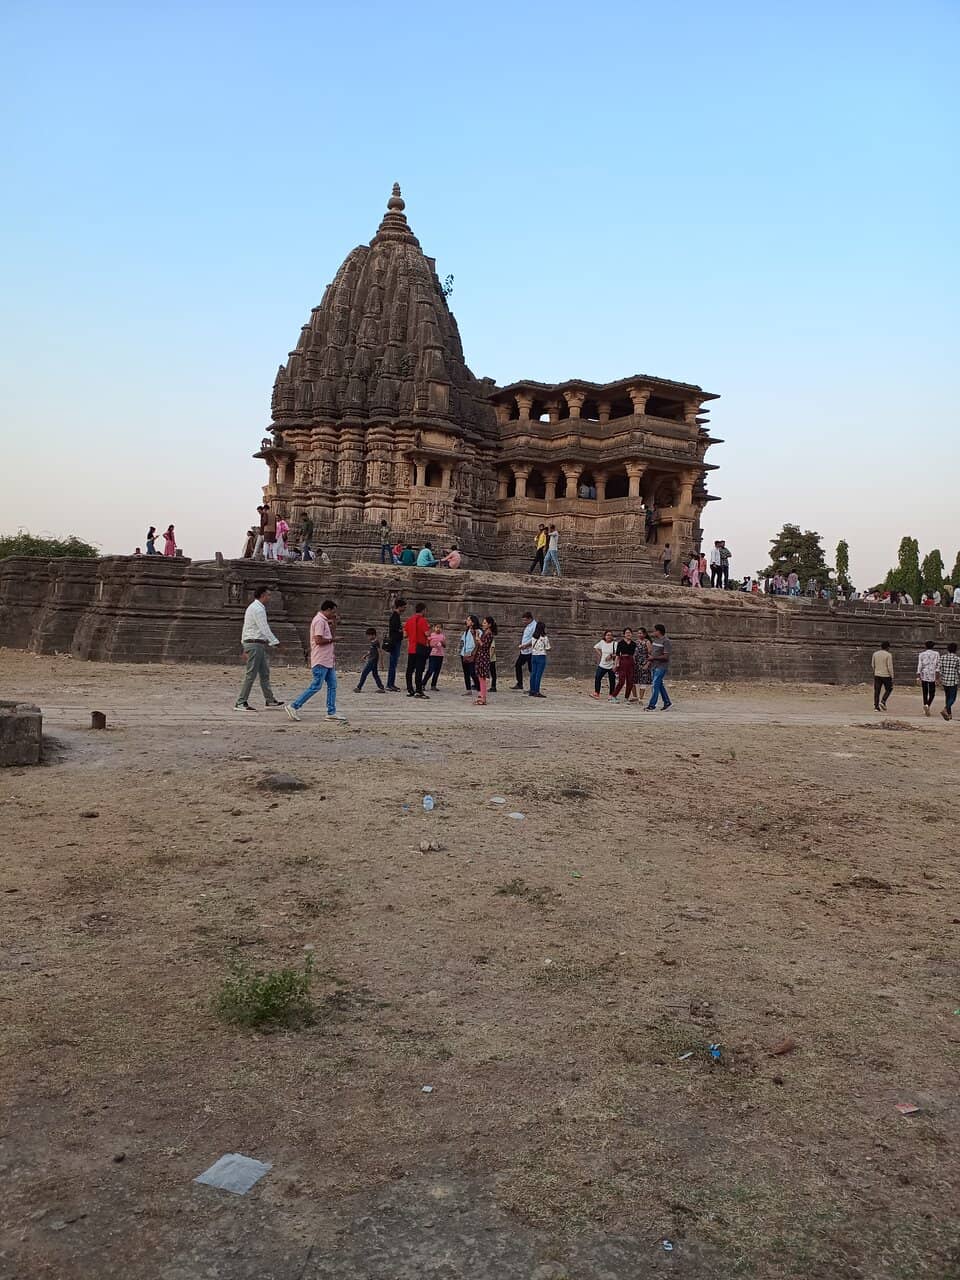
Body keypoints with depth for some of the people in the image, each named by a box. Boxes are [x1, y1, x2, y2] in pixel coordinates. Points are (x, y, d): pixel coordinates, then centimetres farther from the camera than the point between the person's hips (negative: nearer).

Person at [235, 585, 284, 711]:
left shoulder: (253, 607, 19)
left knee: (264, 673, 14)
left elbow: (245, 629, 21)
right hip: (255, 644, -11)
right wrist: (275, 643, -16)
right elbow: (265, 629, -19)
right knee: (251, 674, -9)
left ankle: (270, 700, 20)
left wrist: (244, 647, 23)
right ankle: (240, 703, -7)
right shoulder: (258, 609, -14)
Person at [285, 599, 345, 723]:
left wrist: (334, 622, 15)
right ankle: (294, 706, -3)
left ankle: (331, 713, 9)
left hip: (328, 660, 10)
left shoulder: (324, 621, 18)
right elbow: (318, 640, -22)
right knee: (316, 686, -8)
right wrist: (331, 640, -8)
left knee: (332, 685, 7)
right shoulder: (319, 621, -14)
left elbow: (332, 636, 23)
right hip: (320, 661, -10)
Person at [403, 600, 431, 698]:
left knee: (410, 669, 10)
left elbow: (405, 634, 13)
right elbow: (427, 634, -17)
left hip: (410, 649, 7)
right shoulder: (422, 620, -11)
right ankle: (418, 691, -10)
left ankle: (409, 690, 14)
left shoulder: (409, 620, 11)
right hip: (421, 648, -7)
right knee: (419, 670, -7)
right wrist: (428, 628, 3)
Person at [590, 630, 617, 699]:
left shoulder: (614, 644, -7)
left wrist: (611, 655, -23)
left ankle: (611, 695, 13)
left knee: (611, 681, 3)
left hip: (611, 665, -3)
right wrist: (599, 654, 10)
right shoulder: (602, 642, 5)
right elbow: (595, 648, 20)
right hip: (602, 664, 3)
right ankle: (596, 693, 1)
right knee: (597, 678, -6)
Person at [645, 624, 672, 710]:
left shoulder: (665, 641, -13)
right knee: (659, 685, 13)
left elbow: (666, 656, -17)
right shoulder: (654, 640, 13)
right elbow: (651, 651, 26)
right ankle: (667, 702, 24)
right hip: (654, 666, 9)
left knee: (655, 685, -10)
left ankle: (652, 705, -9)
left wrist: (654, 658, -15)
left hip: (661, 667, -9)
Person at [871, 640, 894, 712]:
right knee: (889, 689, 13)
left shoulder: (875, 654, 6)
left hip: (877, 675, 4)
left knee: (877, 691, 5)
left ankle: (876, 706, 2)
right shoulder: (888, 655, -10)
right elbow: (890, 667, -11)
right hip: (886, 675, -4)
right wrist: (892, 676, -5)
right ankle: (883, 702, -4)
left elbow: (873, 665, 12)